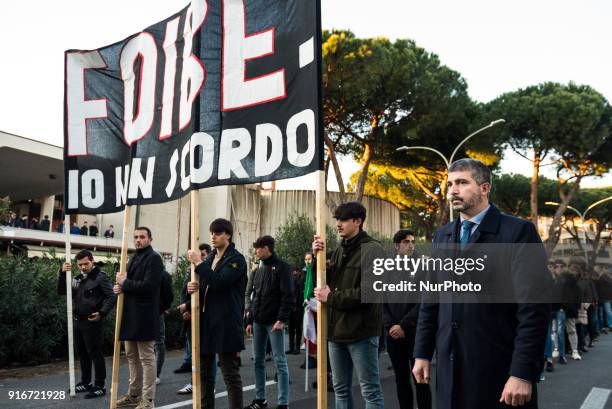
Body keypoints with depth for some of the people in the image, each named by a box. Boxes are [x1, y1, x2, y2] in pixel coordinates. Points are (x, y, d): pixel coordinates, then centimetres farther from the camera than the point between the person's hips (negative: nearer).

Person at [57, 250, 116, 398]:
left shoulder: (100, 277, -8)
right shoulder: (77, 279, 13)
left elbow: (111, 297, -13)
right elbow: (61, 291, 10)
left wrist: (102, 313, -25)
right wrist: (62, 273, -4)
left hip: (93, 322, -7)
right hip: (78, 321, 7)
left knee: (95, 353, -4)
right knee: (82, 353, 15)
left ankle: (100, 386, 2)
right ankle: (86, 383, 27)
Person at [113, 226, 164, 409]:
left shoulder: (154, 258, -10)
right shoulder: (133, 258, 17)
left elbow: (148, 285, -21)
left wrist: (125, 283, -12)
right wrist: (120, 287, -2)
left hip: (145, 316, -9)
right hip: (130, 315, 9)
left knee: (146, 358, -4)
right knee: (132, 356, 16)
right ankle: (134, 394, 27)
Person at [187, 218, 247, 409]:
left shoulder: (236, 259, -8)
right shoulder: (210, 259, 15)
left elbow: (219, 282, -21)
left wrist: (199, 263, -18)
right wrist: (192, 286, -4)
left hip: (225, 323, -8)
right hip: (205, 320, 8)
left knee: (230, 374, -3)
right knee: (204, 372, 13)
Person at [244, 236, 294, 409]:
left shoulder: (281, 267, -6)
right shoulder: (259, 270, 16)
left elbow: (288, 295, -13)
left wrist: (281, 319, -20)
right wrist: (250, 320, 14)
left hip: (274, 322, -7)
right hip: (258, 322, 7)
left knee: (280, 362, -4)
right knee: (258, 361, 10)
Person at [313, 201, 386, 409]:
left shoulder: (372, 250, -10)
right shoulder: (340, 250, 13)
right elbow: (323, 282, 14)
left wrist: (331, 298, -14)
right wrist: (318, 257, -2)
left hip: (361, 330, -8)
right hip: (337, 328, 8)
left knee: (370, 390, 0)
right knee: (341, 388, 16)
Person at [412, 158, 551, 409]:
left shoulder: (518, 231, -7)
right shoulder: (442, 236, 12)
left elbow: (534, 309, -12)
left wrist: (523, 373, -17)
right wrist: (422, 353, 9)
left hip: (500, 369, -5)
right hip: (450, 368, 5)